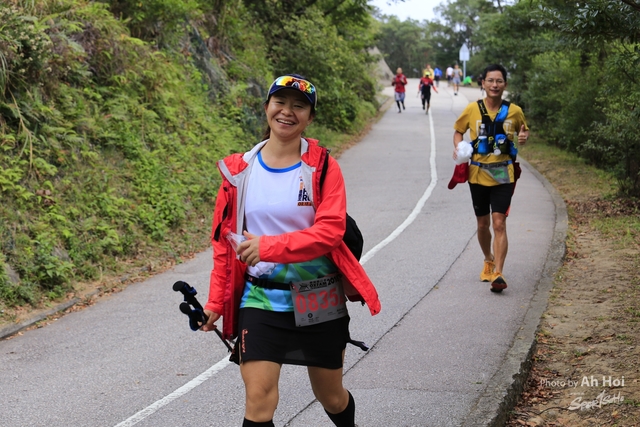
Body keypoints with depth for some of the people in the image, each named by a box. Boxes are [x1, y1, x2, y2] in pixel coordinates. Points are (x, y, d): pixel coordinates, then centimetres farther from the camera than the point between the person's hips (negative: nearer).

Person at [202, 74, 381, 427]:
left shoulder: (323, 166, -6)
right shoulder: (239, 170, 0)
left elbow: (330, 231, -18)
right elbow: (224, 241, 8)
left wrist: (269, 246, -30)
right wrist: (216, 302, 5)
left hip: (318, 301, -1)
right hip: (260, 299, 1)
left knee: (330, 396, 16)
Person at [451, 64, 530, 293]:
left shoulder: (514, 111, -2)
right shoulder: (472, 109, -3)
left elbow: (524, 130, 15)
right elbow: (458, 131, 11)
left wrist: (524, 137, -8)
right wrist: (458, 147, -9)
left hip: (503, 175, -2)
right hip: (478, 173, 2)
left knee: (499, 223, -13)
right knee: (483, 224, 13)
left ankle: (498, 274, -16)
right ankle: (489, 261, 39)